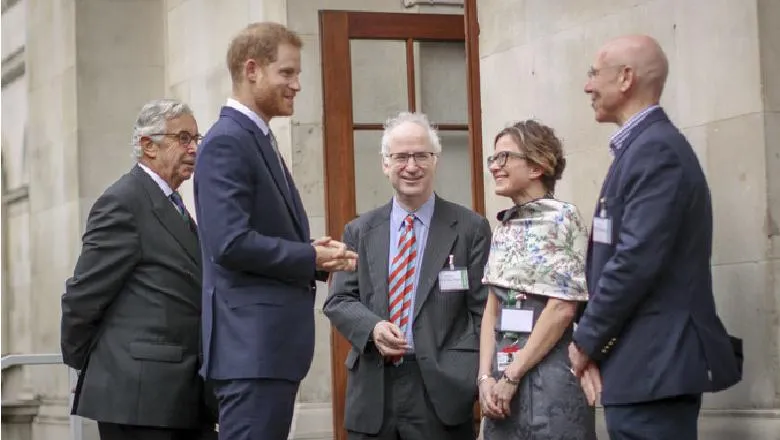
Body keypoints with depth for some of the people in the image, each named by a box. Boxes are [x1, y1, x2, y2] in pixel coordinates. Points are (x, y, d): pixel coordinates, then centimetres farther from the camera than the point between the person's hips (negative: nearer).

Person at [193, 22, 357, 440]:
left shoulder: (258, 140, 19)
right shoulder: (227, 142, -12)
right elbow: (231, 243, -21)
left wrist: (315, 253, 4)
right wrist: (312, 258, -11)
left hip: (272, 342, 10)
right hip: (252, 344, -10)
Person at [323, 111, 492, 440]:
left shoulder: (470, 228, 3)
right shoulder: (359, 232, 12)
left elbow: (483, 309, 0)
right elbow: (338, 300, 8)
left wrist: (480, 382, -9)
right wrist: (372, 327, -13)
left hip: (442, 388, -3)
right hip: (372, 389, 3)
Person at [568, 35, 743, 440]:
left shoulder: (656, 149, -14)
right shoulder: (644, 146, 16)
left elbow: (637, 259, -21)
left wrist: (586, 341, -12)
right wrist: (595, 338, 11)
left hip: (653, 364, -10)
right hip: (649, 362, 10)